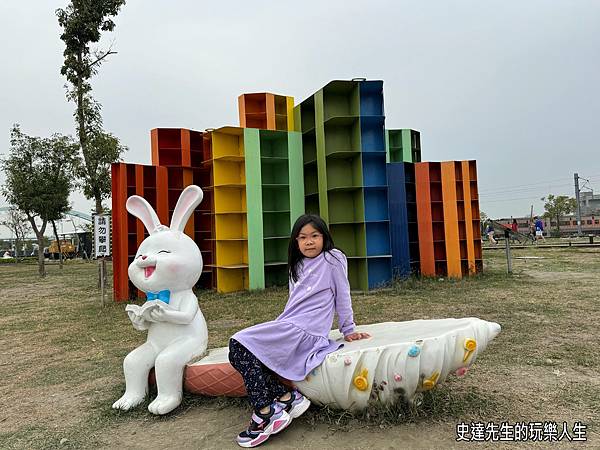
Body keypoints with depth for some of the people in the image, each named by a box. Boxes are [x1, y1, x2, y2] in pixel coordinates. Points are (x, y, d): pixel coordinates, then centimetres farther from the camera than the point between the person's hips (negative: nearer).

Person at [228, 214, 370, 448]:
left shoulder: (333, 259, 0)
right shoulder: (297, 266, 23)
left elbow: (342, 296, 2)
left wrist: (348, 330, 5)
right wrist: (280, 324, 14)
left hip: (305, 331, -8)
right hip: (288, 327, 8)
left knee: (243, 343, -18)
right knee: (237, 345, -8)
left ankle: (265, 413, -12)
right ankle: (286, 397, -11)